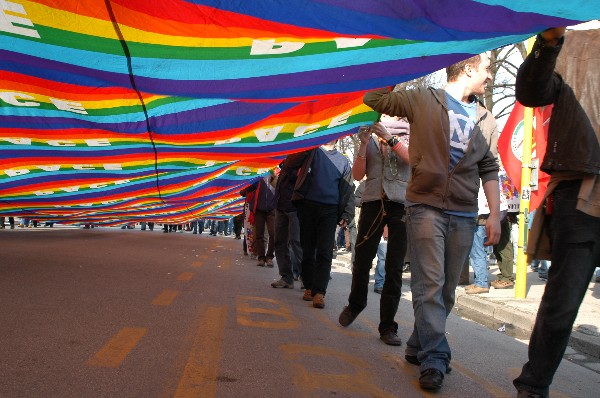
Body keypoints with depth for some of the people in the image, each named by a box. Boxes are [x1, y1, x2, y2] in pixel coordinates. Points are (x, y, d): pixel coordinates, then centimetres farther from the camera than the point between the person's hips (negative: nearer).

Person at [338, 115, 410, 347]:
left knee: (394, 267, -2)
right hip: (373, 202, 1)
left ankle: (388, 326, 6)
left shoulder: (408, 138, 10)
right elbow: (358, 175, 6)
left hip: (401, 204, -1)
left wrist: (389, 138, -21)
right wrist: (364, 145, -7)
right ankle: (355, 304, 33)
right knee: (362, 261, 5)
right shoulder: (371, 140, 13)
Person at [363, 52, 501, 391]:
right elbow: (373, 98, 3)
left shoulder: (486, 120, 14)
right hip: (426, 206, -5)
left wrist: (495, 214, 5)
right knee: (430, 283, -12)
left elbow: (489, 169, 13)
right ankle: (435, 358, -8)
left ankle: (419, 347, 23)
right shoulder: (424, 100, 2)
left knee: (447, 290, 8)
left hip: (464, 215, 5)